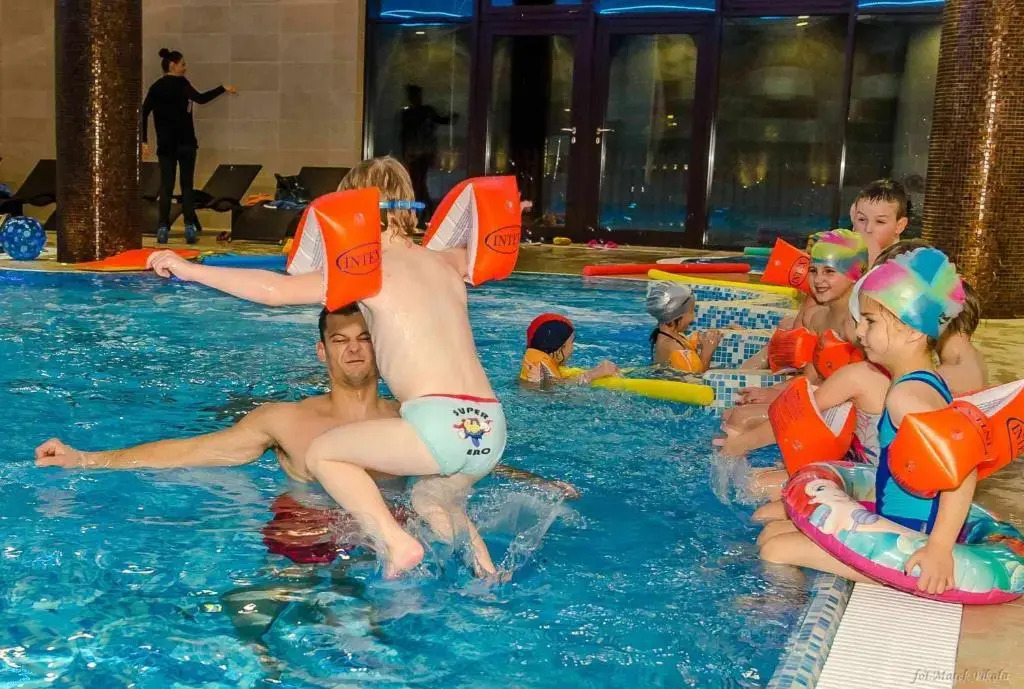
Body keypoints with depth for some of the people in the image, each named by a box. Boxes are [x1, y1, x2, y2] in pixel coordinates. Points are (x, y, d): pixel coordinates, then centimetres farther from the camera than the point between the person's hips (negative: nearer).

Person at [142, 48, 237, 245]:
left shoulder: (156, 87, 9)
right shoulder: (180, 83, -6)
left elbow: (144, 113, 4)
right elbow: (200, 98, -19)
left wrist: (144, 142, 4)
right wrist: (223, 89, -11)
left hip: (165, 145, 4)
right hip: (185, 143, -4)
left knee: (166, 186, 6)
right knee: (187, 185, 2)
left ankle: (163, 229, 1)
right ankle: (190, 228, -2)